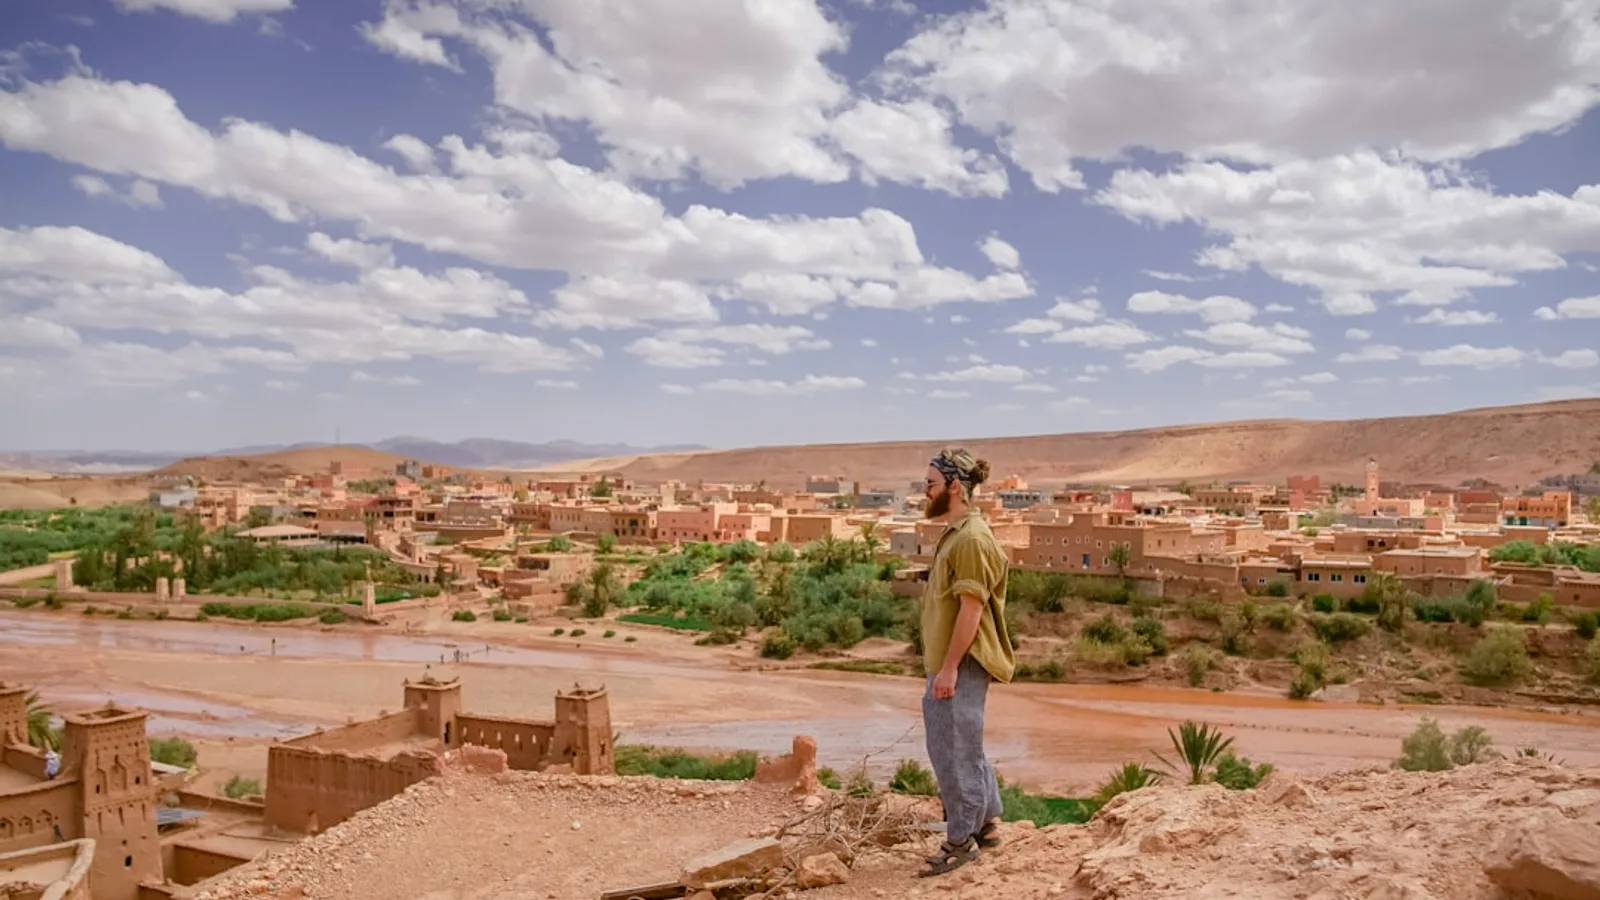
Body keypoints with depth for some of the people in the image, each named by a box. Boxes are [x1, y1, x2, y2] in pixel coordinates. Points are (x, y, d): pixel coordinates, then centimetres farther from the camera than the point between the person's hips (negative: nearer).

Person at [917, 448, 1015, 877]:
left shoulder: (971, 539, -19)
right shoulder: (955, 533, 12)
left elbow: (972, 609, -22)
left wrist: (949, 668, -21)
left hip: (963, 665, -10)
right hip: (951, 663, 10)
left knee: (953, 751, -1)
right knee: (962, 746, 19)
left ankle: (961, 839, 11)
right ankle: (985, 823, 32)